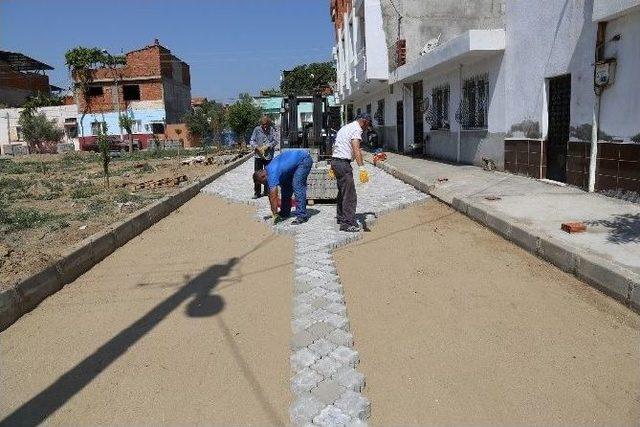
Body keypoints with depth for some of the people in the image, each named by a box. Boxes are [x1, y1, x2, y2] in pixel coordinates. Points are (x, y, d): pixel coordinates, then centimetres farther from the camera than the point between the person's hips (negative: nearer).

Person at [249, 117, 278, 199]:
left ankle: (266, 191, 23)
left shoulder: (272, 130, 1)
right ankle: (257, 193, 6)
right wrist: (256, 147, -17)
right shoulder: (257, 129, -1)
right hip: (258, 155, -1)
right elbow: (251, 141, 0)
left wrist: (268, 146, -18)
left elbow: (275, 141, -3)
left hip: (269, 155, 1)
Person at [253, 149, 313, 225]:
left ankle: (302, 216, -18)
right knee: (285, 186, 8)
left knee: (297, 186, -19)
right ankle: (285, 212, 17)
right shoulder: (268, 172, 2)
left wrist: (275, 215, -22)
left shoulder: (272, 173, -26)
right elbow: (271, 195, 9)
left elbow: (273, 196, -27)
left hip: (304, 159, -10)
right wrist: (274, 212, 11)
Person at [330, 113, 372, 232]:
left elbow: (335, 146, 25)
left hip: (335, 160, 10)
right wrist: (362, 168, -34)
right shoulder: (356, 129, -9)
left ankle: (341, 217, 34)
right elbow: (356, 149, -25)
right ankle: (347, 223, -7)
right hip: (343, 163, -10)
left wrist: (333, 167, 31)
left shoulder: (345, 127, 21)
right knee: (350, 194, -8)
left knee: (342, 191, 22)